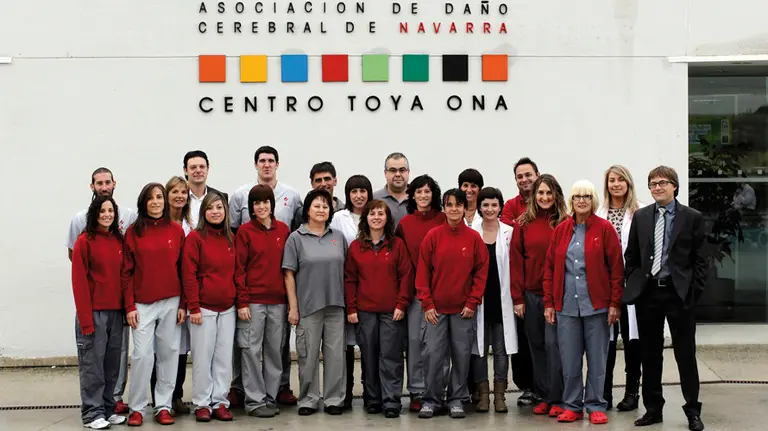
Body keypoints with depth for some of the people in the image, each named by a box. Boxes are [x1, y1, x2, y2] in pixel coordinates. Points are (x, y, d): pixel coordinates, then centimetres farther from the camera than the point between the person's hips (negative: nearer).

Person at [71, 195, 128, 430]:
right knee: (93, 364, 0)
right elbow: (79, 282, -8)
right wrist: (85, 318, -13)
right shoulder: (84, 242, -5)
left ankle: (108, 409, 19)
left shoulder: (119, 241, 11)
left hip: (115, 311, 5)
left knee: (112, 364, 9)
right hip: (94, 311, -5)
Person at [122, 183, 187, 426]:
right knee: (142, 355, -5)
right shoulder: (133, 232, 1)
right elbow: (127, 272, 1)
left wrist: (183, 304, 1)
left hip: (171, 303, 2)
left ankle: (163, 406, 16)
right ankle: (137, 408, 8)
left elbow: (183, 269, 6)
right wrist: (129, 307, -5)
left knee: (168, 354, 6)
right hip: (143, 304, -1)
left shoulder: (176, 230, 4)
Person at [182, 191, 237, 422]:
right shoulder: (195, 237, -6)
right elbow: (189, 275, -10)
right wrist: (193, 308, -13)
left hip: (228, 308, 5)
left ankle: (220, 401, 16)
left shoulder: (231, 238, 10)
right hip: (204, 308, -5)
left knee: (224, 357, 7)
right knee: (203, 357, 2)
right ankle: (202, 403, 12)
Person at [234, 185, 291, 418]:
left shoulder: (283, 230, 7)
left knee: (275, 350, 9)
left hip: (278, 301, 4)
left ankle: (270, 397, 19)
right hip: (253, 301, -3)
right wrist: (242, 301, -11)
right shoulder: (245, 231, -3)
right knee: (252, 350, 1)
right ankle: (254, 400, 9)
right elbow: (239, 269, -5)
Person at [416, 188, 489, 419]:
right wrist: (427, 304, -6)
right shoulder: (432, 236, -2)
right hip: (436, 307, 0)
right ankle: (431, 400, 11)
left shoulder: (474, 237, 0)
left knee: (462, 355, 5)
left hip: (464, 309, 1)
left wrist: (472, 303, -5)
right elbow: (423, 272, -1)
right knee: (433, 353, -1)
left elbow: (481, 272, 1)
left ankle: (456, 400, 18)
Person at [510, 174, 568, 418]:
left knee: (553, 344, -3)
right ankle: (542, 397, 19)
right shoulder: (523, 224, 4)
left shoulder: (565, 223, -2)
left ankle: (557, 399, 5)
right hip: (531, 294, 3)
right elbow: (516, 260, 3)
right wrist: (517, 297, -1)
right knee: (537, 345, 10)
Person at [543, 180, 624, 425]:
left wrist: (615, 303, -8)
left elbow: (616, 267, -3)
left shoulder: (604, 228, -1)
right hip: (566, 306, 3)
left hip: (596, 305, -2)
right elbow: (550, 267, 9)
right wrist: (548, 303, 4)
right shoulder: (561, 230, 8)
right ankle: (572, 406, 17)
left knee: (597, 358, 5)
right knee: (569, 359, 6)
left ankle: (595, 406, 16)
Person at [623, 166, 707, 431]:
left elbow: (699, 260, -1)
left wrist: (694, 292, -8)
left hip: (679, 294, -3)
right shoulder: (641, 216, 8)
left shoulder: (692, 218, 0)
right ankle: (653, 409, 20)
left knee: (686, 354, 3)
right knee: (650, 355, 9)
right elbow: (631, 256, 11)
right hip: (647, 293, 3)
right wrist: (633, 286, 3)